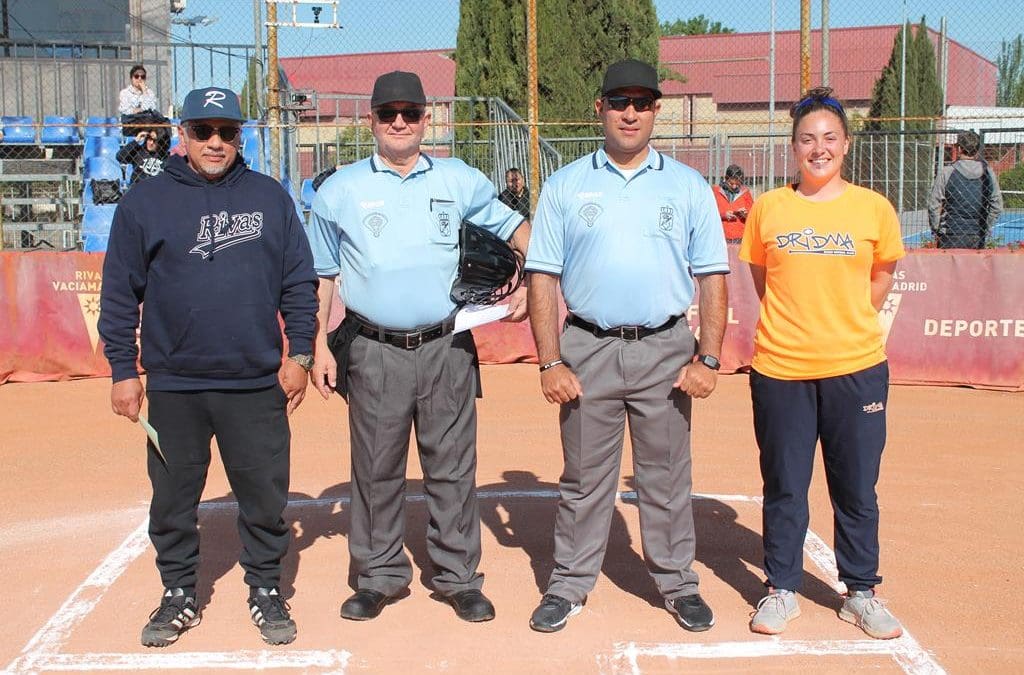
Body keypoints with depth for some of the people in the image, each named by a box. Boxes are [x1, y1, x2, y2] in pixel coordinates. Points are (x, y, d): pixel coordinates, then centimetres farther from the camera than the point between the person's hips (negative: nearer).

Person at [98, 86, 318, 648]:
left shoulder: (270, 197, 6)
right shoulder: (144, 202, 3)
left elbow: (299, 282, 7)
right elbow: (120, 295, 4)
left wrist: (299, 353, 1)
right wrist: (123, 370, 0)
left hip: (258, 384, 0)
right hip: (173, 386, 0)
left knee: (265, 495, 7)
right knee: (173, 499, 11)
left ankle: (266, 590, 24)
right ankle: (178, 595, 28)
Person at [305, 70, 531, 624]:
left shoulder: (460, 182, 8)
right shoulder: (340, 190, 6)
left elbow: (515, 228, 18)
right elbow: (322, 276, 10)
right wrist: (319, 346, 3)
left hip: (447, 349, 0)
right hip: (374, 351, 0)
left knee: (452, 468, 5)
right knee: (375, 470, 8)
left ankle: (458, 576, 17)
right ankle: (379, 576, 22)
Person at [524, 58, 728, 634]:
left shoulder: (689, 187, 6)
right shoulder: (566, 186, 5)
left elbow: (713, 278, 5)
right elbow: (543, 278, 2)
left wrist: (709, 358, -5)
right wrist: (550, 363, -6)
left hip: (665, 350, 0)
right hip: (588, 349, 0)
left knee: (667, 476, 8)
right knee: (584, 477, 8)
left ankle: (678, 582, 22)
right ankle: (570, 585, 20)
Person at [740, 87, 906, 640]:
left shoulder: (873, 208, 1)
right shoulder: (768, 208, 2)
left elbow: (881, 277, 14)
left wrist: (845, 323, 7)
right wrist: (792, 322, 7)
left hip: (856, 369, 0)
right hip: (780, 369, 0)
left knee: (857, 489, 9)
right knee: (783, 487, 9)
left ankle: (861, 593, 25)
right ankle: (781, 590, 23)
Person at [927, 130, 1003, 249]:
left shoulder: (946, 172, -6)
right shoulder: (988, 173, 2)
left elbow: (934, 205, -4)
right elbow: (997, 206, 6)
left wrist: (936, 230, 7)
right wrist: (985, 230, 15)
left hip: (951, 237, -3)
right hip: (978, 239, 3)